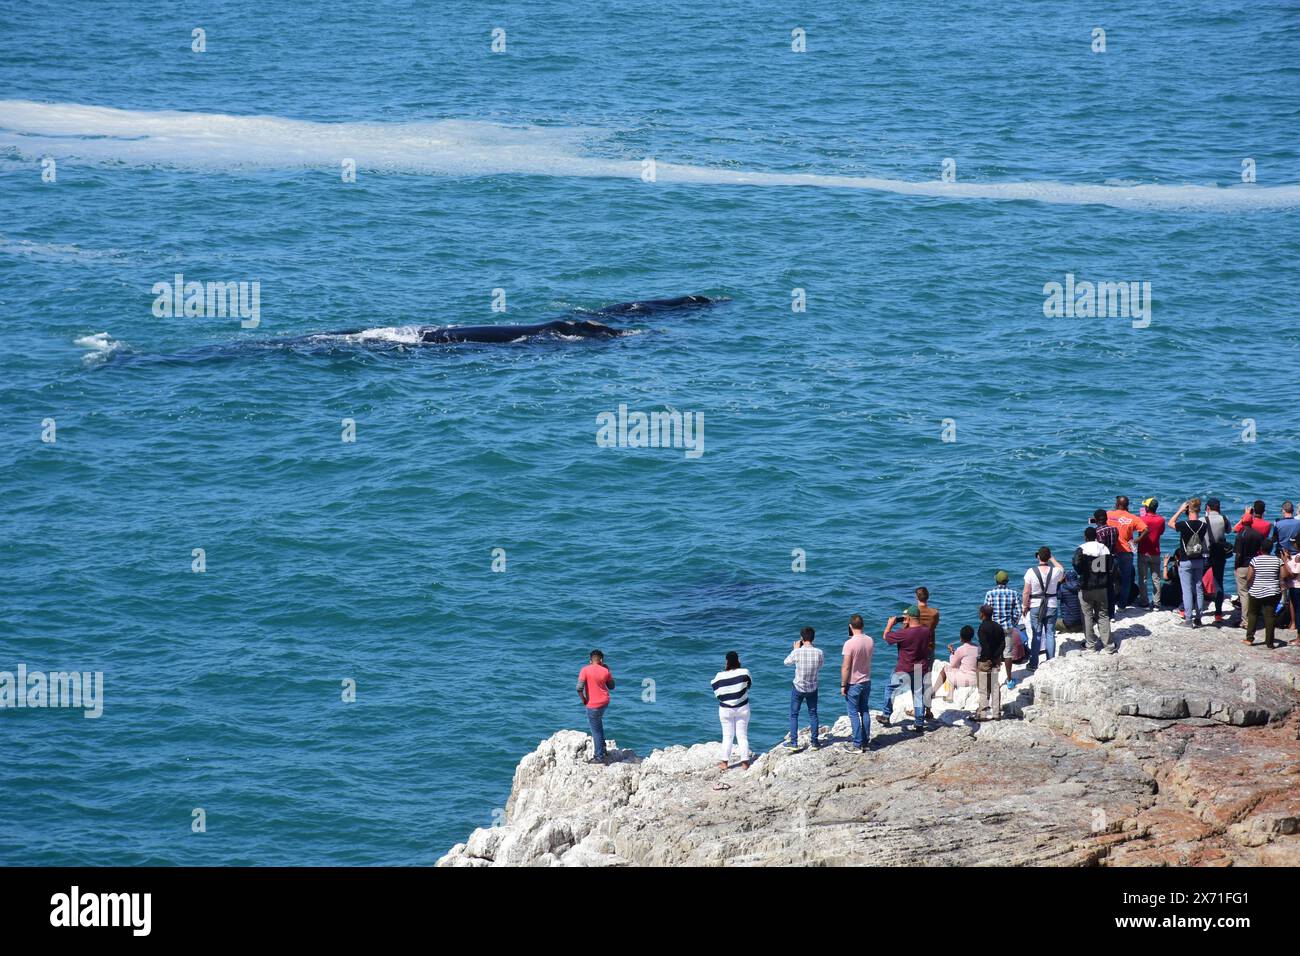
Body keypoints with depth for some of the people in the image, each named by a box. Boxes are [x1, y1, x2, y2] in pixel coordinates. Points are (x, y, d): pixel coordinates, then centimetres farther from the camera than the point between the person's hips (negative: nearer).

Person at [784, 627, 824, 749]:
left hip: (798, 688, -2)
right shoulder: (819, 653, -14)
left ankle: (794, 742, 10)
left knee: (794, 715, 11)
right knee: (813, 714, 16)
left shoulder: (797, 652, -19)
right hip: (813, 688, 2)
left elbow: (786, 662, -1)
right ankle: (815, 742, 18)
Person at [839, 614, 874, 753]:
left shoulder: (850, 644, -22)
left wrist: (843, 685, -10)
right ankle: (866, 742, 21)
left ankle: (857, 744, 4)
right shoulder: (870, 641, -3)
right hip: (866, 681, 6)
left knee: (854, 713, 2)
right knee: (864, 711, 16)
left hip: (853, 684, -6)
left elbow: (846, 667, -19)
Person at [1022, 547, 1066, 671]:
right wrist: (1052, 559, 21)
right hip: (1052, 606, 1)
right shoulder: (1055, 571, -9)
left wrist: (1025, 605, 5)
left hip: (1036, 606, -1)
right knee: (1050, 634, 9)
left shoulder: (1031, 572, -13)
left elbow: (1026, 592, -9)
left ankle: (1034, 664, 9)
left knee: (1036, 635, 6)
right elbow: (1063, 571, 17)